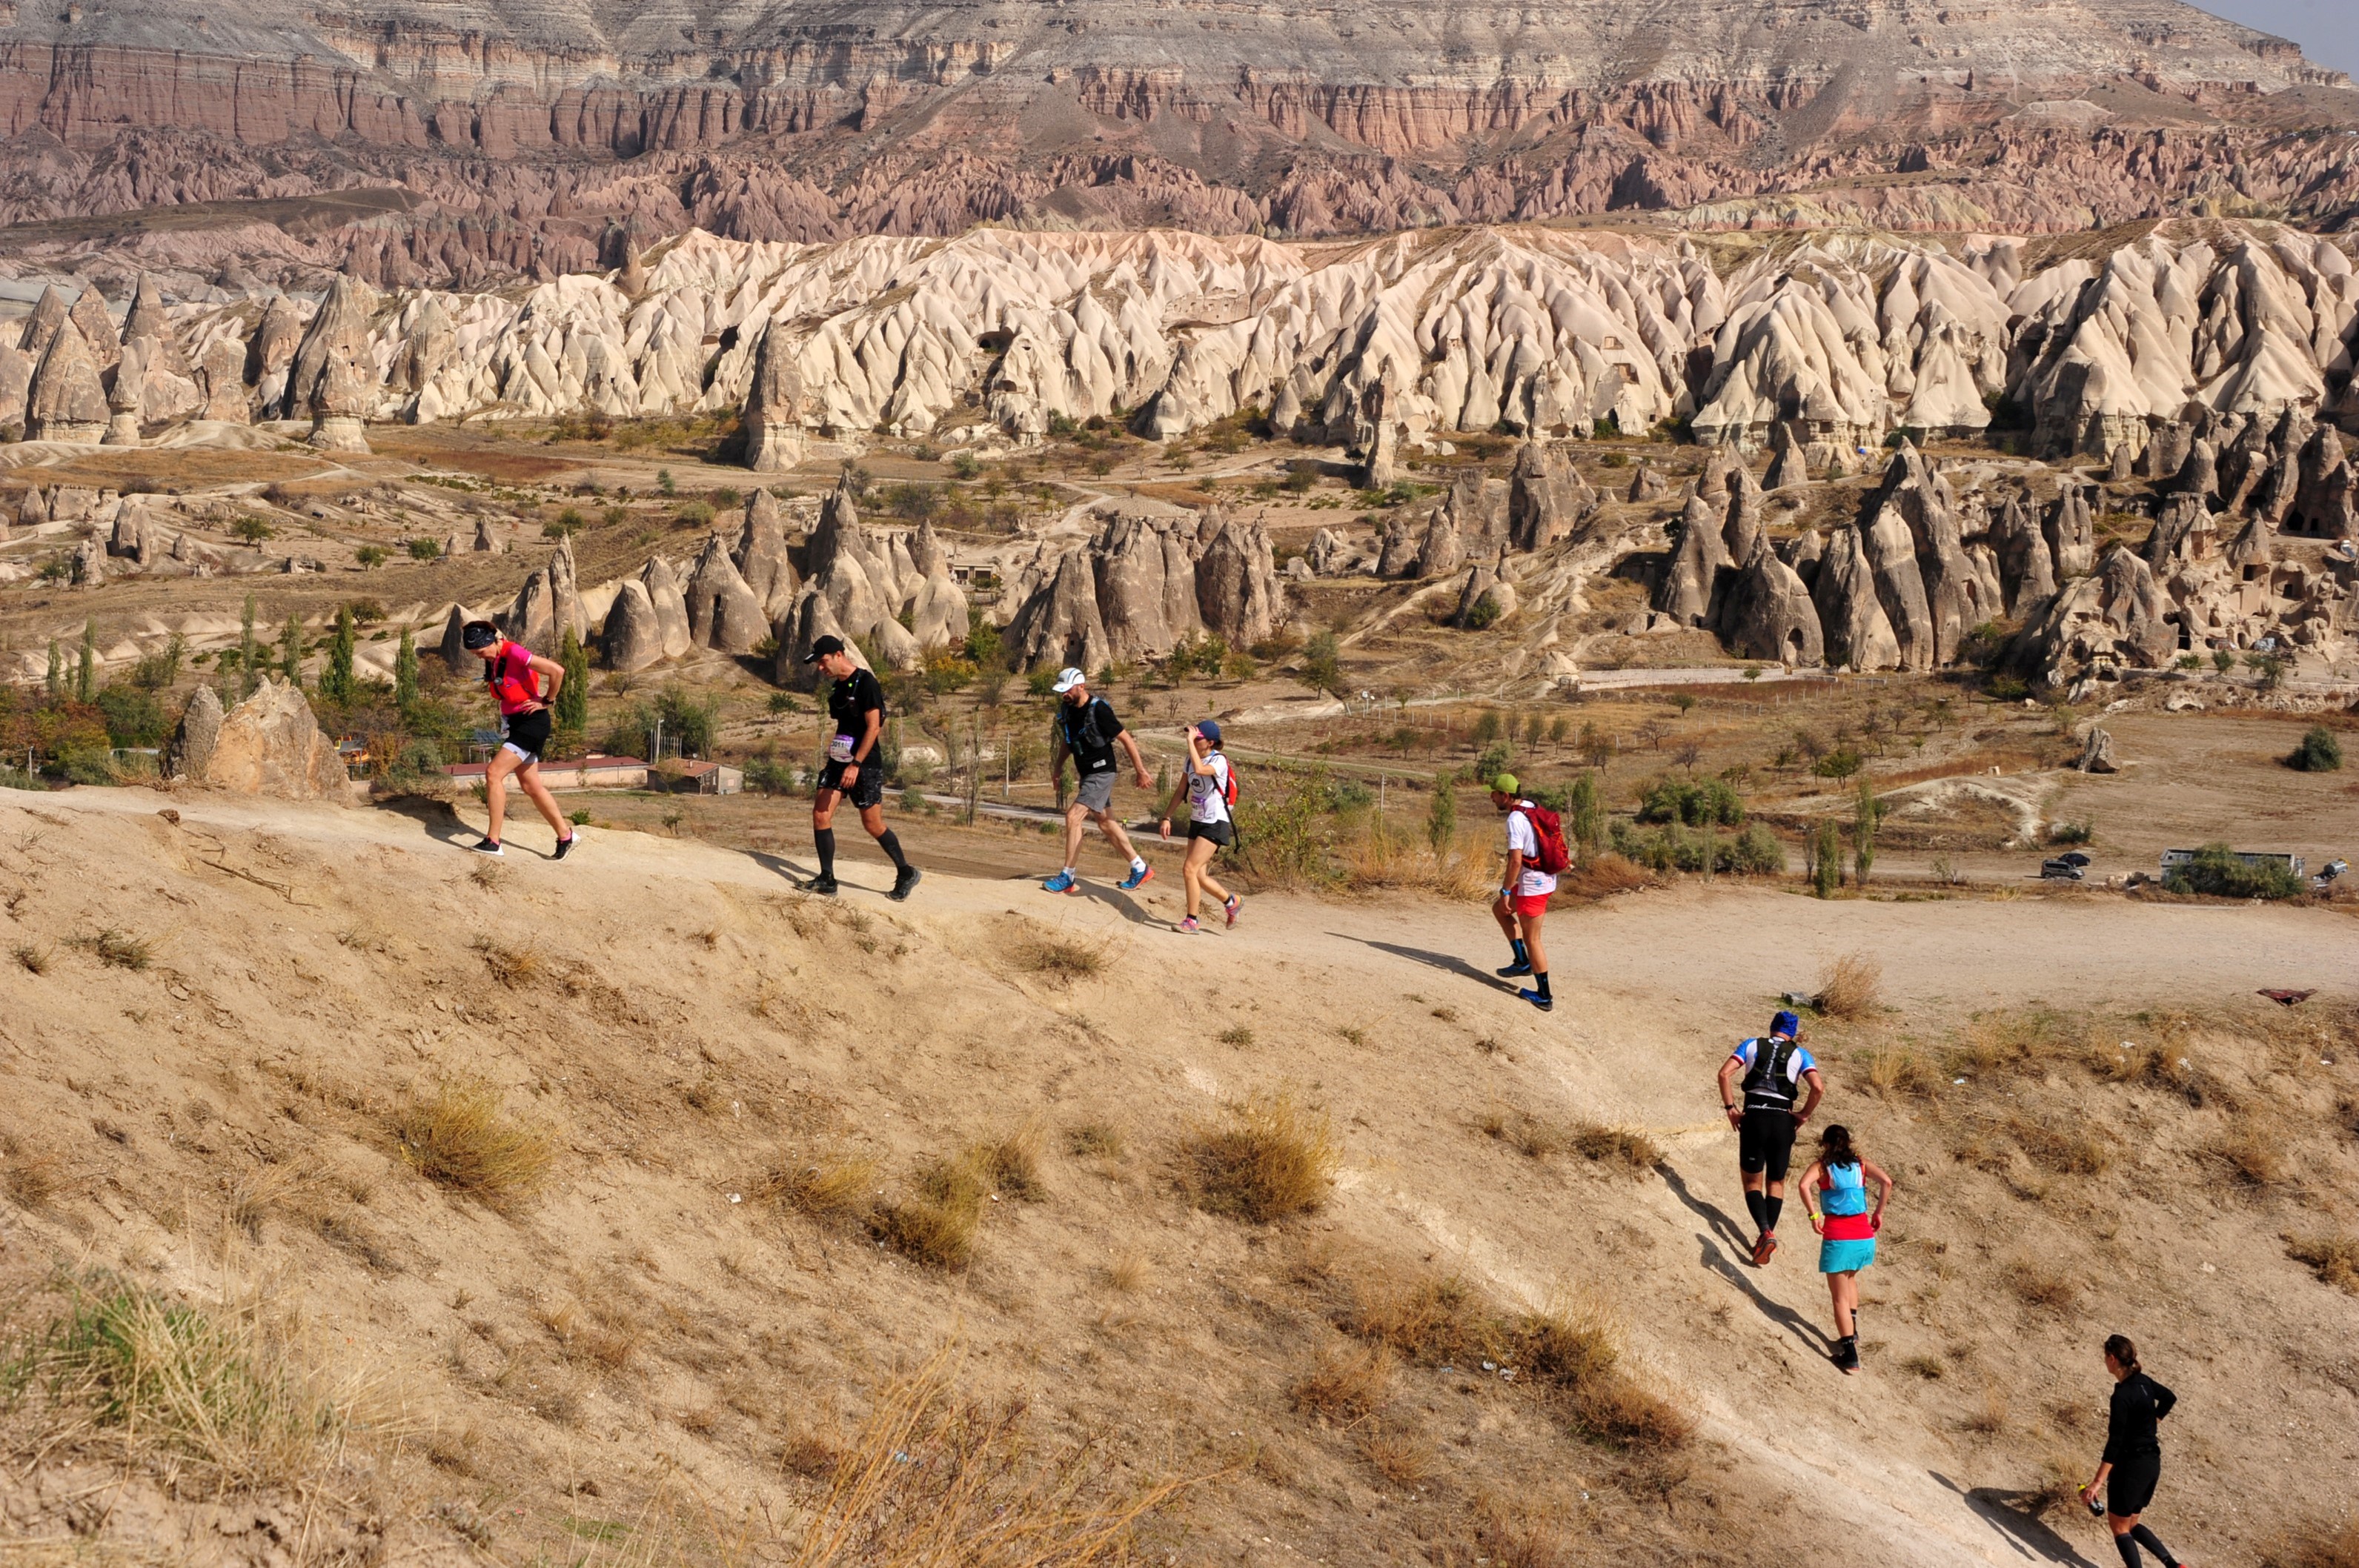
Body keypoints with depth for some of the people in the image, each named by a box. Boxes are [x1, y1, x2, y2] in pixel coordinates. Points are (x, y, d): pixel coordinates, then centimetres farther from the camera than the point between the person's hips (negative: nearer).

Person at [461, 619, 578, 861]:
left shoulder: (514, 653, -20)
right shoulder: (492, 660, 6)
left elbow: (557, 671, -25)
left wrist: (547, 701, -14)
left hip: (532, 722, -10)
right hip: (514, 722, 10)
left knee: (494, 773, -17)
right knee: (530, 786, 13)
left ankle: (493, 841, -15)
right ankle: (566, 835, 24)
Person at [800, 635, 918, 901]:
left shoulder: (866, 682, -14)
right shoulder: (837, 687, 12)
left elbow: (873, 727, -19)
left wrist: (856, 765, -24)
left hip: (865, 764, -8)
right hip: (839, 760, 8)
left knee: (873, 825, -1)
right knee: (820, 814, -4)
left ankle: (906, 874, 17)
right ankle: (827, 880, 1)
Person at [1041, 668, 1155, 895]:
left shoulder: (1098, 710, -20)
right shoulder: (1067, 710, 4)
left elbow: (1126, 739, -15)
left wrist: (1141, 771, -14)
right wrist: (1058, 765, 9)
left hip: (1101, 773, -9)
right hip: (1086, 774, 9)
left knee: (1073, 817, -16)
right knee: (1106, 824, 14)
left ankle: (1068, 878, -12)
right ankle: (1140, 869, 25)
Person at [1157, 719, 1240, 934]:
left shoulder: (1219, 761, -18)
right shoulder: (1191, 759, 6)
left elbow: (1200, 770, -40)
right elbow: (1181, 791, 13)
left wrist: (1190, 741, -34)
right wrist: (1167, 817, 8)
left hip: (1216, 825, -8)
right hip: (1197, 822, 8)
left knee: (1189, 869, -15)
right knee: (1199, 876, 7)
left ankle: (1192, 921, -5)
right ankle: (1232, 901, 31)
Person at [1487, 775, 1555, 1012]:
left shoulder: (1515, 820, -19)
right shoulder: (1531, 809, 9)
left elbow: (1515, 861, -24)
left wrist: (1505, 891, -16)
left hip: (1532, 885, -10)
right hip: (1547, 879, 10)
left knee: (1532, 939, 1)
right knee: (1499, 908, 23)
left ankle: (1544, 996, 8)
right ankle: (1522, 961, 19)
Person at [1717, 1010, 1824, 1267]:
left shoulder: (1751, 1045, 10)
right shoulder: (1799, 1054, 7)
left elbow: (1725, 1074, -4)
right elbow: (1818, 1087, -9)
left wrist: (1731, 1109, 0)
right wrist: (1804, 1115, 3)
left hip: (1753, 1118, 0)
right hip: (1783, 1121, 0)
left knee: (1752, 1181, 8)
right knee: (1776, 1182, 17)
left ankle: (1765, 1232, -15)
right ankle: (1768, 1237, 11)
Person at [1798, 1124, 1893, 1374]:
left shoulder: (1821, 1166, 2)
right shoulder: (1862, 1164, 10)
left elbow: (1804, 1185, -18)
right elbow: (1886, 1181, -7)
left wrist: (1813, 1214, -9)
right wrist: (1878, 1213, 1)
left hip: (1837, 1237, -4)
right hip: (1864, 1235, 4)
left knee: (1840, 1296, 3)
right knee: (1850, 1278, 33)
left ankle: (1850, 1353, -5)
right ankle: (1852, 1330, 29)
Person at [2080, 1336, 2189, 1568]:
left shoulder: (2122, 1396, -22)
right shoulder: (2143, 1382, 3)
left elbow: (2114, 1444, -25)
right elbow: (2169, 1398, 25)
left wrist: (2097, 1482, -25)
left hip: (2131, 1466, -8)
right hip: (2152, 1463, 8)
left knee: (2119, 1527, 6)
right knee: (2131, 1524, 21)